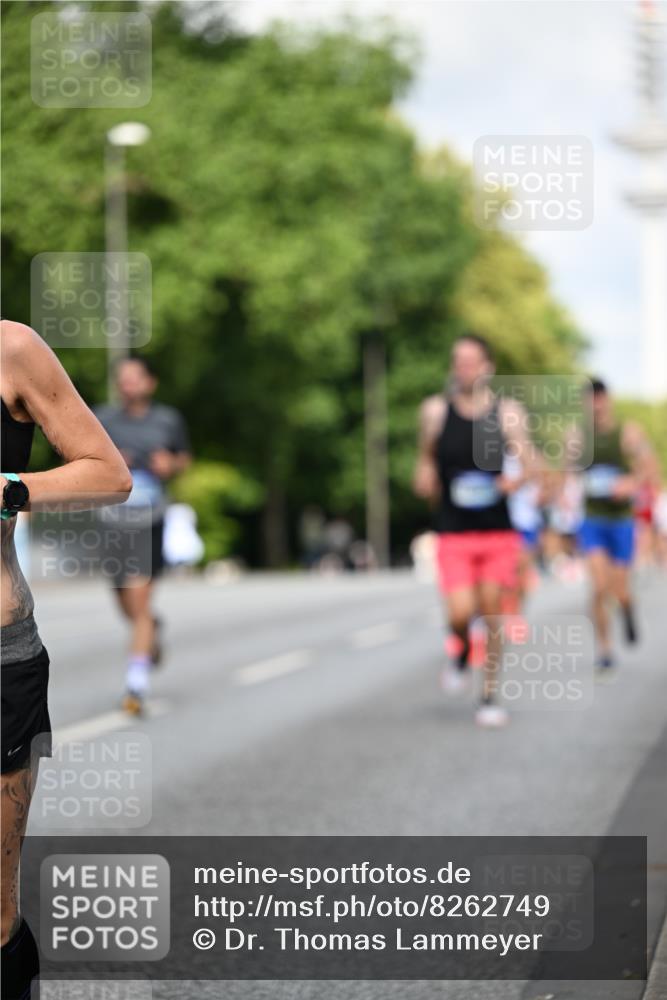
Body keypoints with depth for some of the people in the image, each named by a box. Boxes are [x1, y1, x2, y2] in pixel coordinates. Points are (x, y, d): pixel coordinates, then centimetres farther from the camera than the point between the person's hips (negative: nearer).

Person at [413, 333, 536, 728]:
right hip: (454, 533, 0)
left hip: (499, 532, 0)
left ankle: (490, 696, 17)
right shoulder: (436, 410, 2)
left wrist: (516, 480, -19)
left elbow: (529, 465, 1)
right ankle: (462, 649, 21)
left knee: (491, 615, 2)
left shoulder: (508, 412, 1)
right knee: (460, 614, -15)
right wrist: (425, 478, -1)